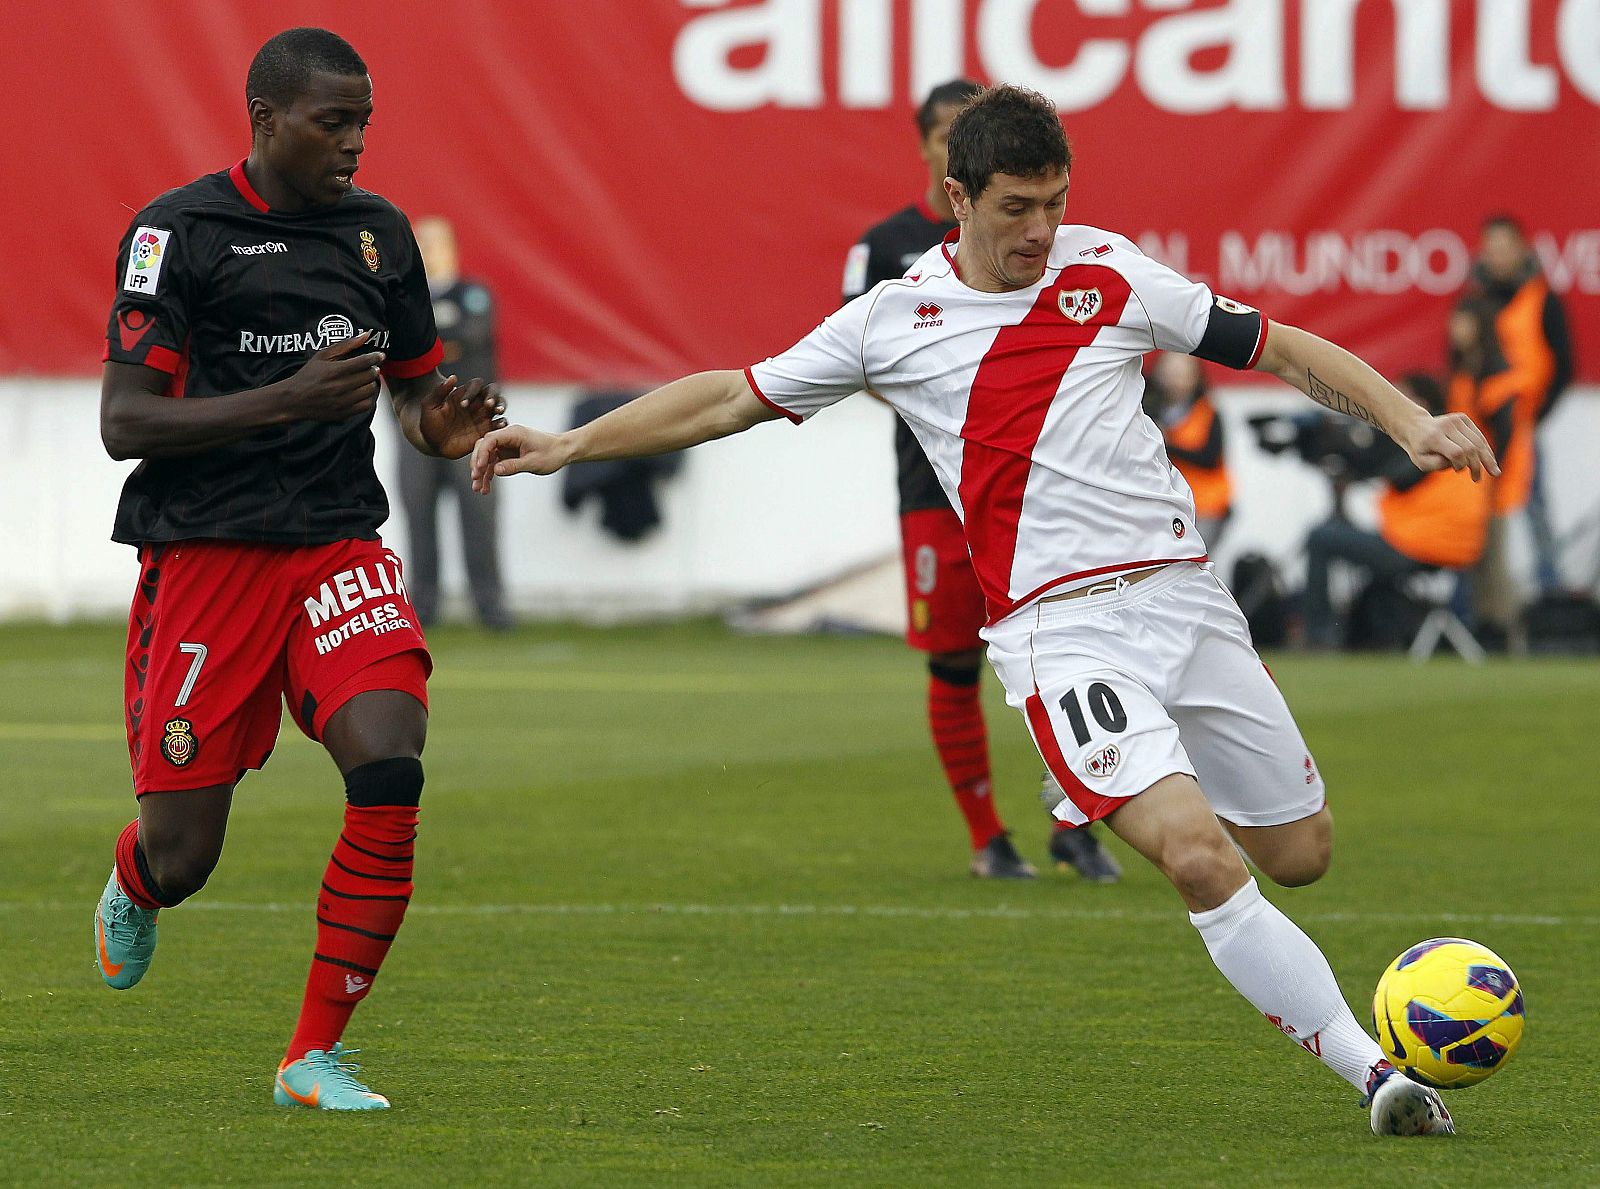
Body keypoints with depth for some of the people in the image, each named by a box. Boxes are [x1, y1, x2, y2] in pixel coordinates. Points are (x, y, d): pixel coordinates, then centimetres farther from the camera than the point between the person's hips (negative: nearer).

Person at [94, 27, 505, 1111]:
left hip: (339, 545, 4)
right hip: (204, 556, -4)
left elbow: (414, 381, 23)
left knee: (390, 766, -22)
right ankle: (132, 889, 40)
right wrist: (288, 398, -22)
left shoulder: (380, 232, 9)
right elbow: (124, 422, -12)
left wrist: (438, 425, -2)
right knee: (181, 857, -2)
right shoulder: (177, 233, -7)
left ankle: (315, 1057, -11)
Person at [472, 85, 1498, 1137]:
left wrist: (1411, 422, -3)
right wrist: (568, 446, 12)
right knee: (1202, 857, -23)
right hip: (1063, 632, -3)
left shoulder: (1110, 274, 5)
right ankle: (1371, 1068, -18)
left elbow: (1279, 348, 9)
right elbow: (737, 398, 15)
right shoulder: (893, 321, 4)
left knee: (1300, 853, 10)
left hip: (1182, 597, 3)